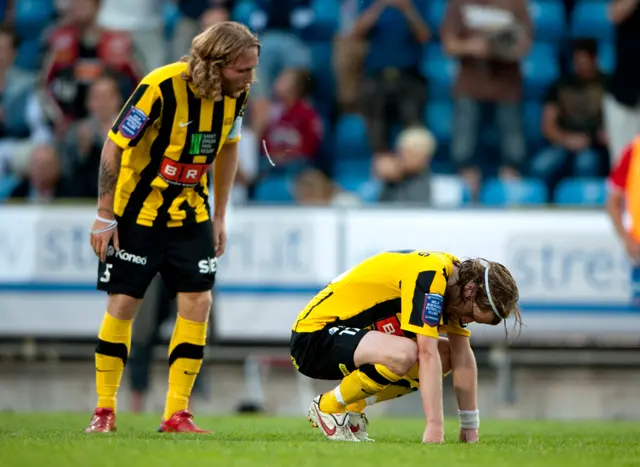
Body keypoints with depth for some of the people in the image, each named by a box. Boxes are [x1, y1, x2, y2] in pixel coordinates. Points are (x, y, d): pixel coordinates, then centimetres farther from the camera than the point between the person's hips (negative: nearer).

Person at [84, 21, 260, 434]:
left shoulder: (236, 94, -9)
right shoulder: (161, 87, -26)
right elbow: (114, 147, -18)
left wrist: (219, 216, 10)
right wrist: (105, 216, -15)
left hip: (191, 212, 5)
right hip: (138, 210, -5)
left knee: (198, 301, -5)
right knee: (123, 304, -2)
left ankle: (177, 413, 1)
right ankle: (105, 410, 9)